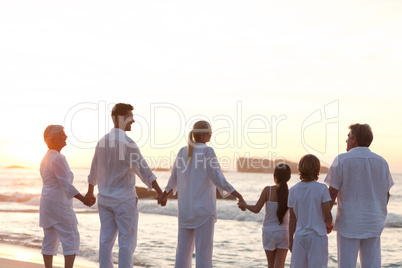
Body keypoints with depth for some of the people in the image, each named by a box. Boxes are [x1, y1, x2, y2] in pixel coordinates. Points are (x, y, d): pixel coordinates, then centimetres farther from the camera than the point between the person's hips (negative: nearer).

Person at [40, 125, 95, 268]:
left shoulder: (46, 158, 14)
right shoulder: (58, 158, -17)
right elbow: (66, 185, -21)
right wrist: (84, 199, -15)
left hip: (47, 202, 10)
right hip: (59, 204, -10)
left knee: (50, 240, 10)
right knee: (71, 240, -7)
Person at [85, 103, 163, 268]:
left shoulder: (102, 142, 8)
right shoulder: (127, 143, -16)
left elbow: (94, 170, 20)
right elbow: (143, 169, -21)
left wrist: (90, 191, 34)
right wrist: (160, 192, -19)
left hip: (105, 199, 7)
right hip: (124, 199, -7)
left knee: (106, 240, 9)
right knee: (127, 242, -1)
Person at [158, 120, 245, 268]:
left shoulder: (183, 152, 7)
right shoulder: (207, 151, -11)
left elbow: (174, 178, 17)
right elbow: (218, 180, -16)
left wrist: (165, 194, 34)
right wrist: (238, 195, -11)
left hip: (185, 209, 6)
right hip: (203, 209, -6)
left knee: (183, 251, 10)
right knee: (204, 253, -3)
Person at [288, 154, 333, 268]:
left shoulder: (293, 190, 1)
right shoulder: (322, 189, -8)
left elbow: (292, 219, 5)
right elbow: (328, 216, -8)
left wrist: (290, 240, 13)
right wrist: (329, 225, 15)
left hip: (299, 237, 3)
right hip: (317, 237, -3)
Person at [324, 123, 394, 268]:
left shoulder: (342, 160, -7)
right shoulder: (381, 162, 5)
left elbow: (332, 192, -9)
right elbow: (386, 194, 10)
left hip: (348, 223, -4)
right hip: (374, 223, 4)